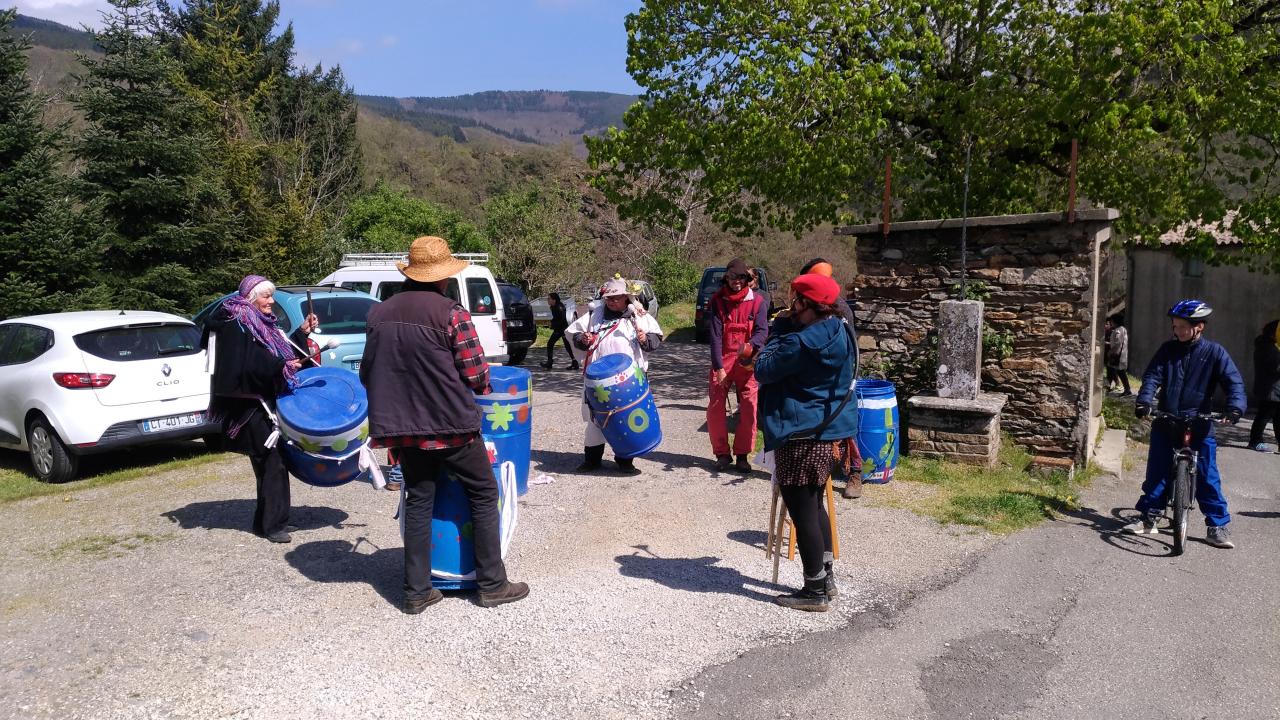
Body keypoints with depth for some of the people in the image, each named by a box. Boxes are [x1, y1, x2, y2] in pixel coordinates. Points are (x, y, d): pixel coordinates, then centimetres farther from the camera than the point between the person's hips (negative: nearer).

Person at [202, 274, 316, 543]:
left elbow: (284, 352, 20)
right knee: (270, 463, -7)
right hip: (252, 407, -9)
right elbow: (243, 367, -22)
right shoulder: (235, 326, -11)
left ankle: (275, 519, 20)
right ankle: (270, 524, 1)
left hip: (268, 402, 9)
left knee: (276, 461, 11)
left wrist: (303, 332, 9)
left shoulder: (262, 324, 16)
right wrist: (281, 367, -22)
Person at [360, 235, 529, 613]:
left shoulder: (379, 314, 4)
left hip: (404, 427, 5)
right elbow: (476, 374, -13)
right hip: (452, 425, -5)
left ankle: (417, 591, 18)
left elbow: (367, 373, 9)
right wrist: (480, 388, 9)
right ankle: (492, 584, 14)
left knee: (418, 503, 14)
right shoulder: (452, 313, -12)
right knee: (484, 495, 10)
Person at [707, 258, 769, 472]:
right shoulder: (717, 301, 3)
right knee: (715, 408, -2)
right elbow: (715, 335, -3)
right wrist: (719, 367, -11)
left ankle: (742, 455, 12)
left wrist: (750, 346, -30)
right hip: (722, 361, 0)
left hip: (747, 363, 0)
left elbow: (762, 330, -7)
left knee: (749, 410, -2)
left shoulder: (757, 302, 3)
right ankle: (722, 454, 13)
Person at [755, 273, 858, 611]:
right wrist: (784, 338, 6)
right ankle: (825, 578, 32)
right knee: (814, 505, 22)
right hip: (828, 430, 10)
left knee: (802, 512, 1)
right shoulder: (839, 332, 7)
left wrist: (774, 340, 1)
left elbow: (763, 370, -12)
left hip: (801, 437, -10)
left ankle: (815, 591, 11)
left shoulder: (803, 342, -23)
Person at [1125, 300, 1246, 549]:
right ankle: (1148, 518, 13)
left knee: (1207, 476, 2)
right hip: (1165, 423, 2)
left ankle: (1218, 526, 12)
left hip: (1199, 426, -2)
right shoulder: (1168, 349, 3)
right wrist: (1144, 401, -22)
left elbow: (1234, 382, -7)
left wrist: (1235, 407, -25)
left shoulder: (1214, 352, -3)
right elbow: (1152, 376, -4)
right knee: (1156, 472, 4)